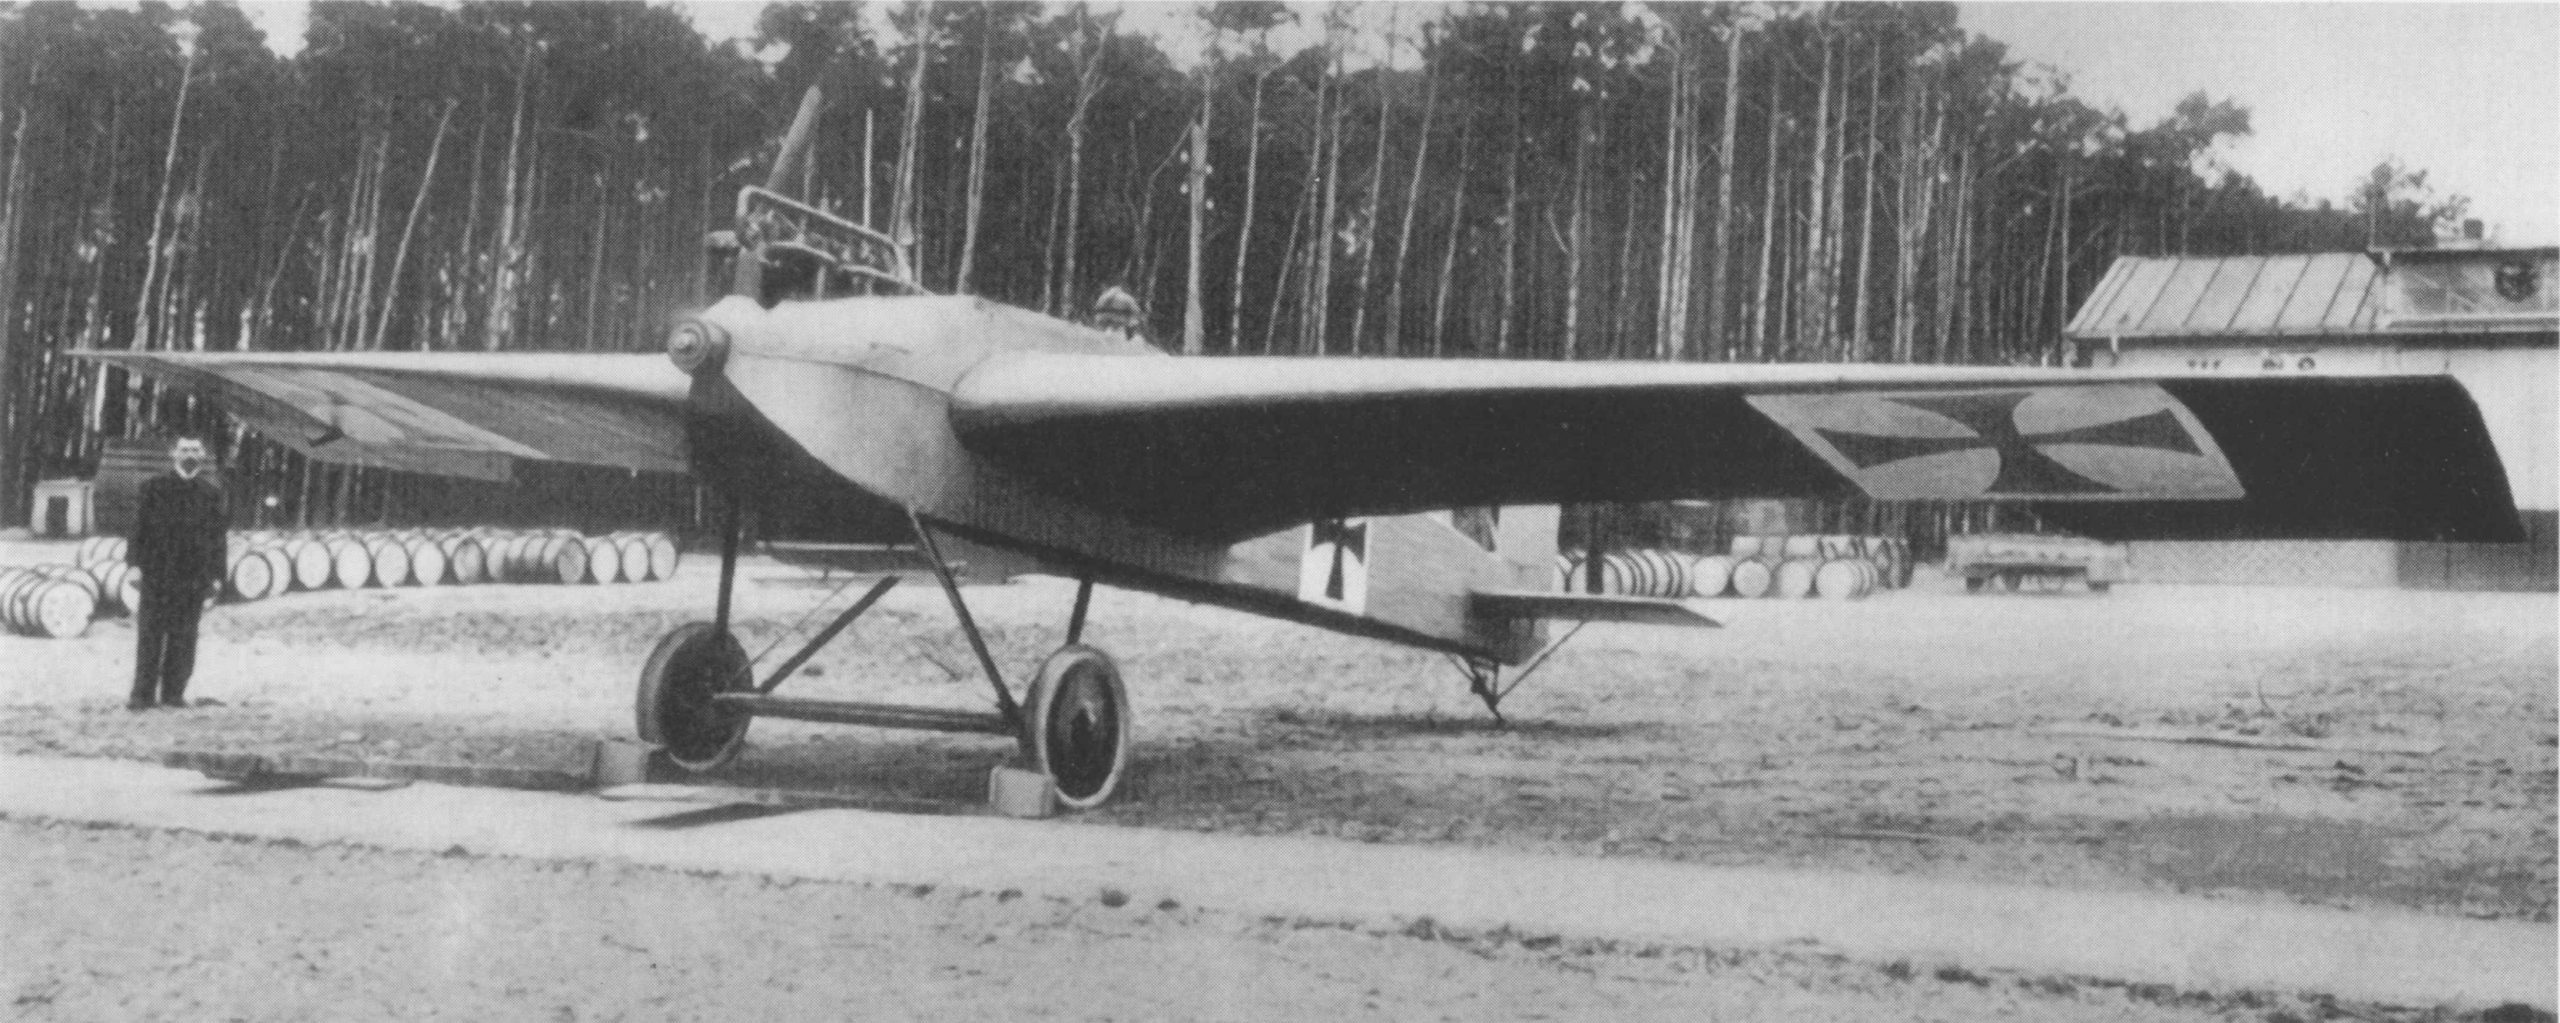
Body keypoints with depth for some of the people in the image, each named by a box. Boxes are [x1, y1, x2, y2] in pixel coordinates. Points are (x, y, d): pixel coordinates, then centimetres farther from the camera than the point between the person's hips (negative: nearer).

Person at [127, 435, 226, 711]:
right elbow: (140, 525, 4)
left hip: (194, 574, 1)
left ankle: (174, 692, 11)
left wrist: (216, 574, 5)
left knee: (183, 636, 3)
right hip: (157, 571, -1)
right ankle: (143, 694, 2)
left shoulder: (212, 491, 8)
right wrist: (135, 562, -5)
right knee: (150, 633, -1)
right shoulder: (154, 486, 5)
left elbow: (217, 533, 8)